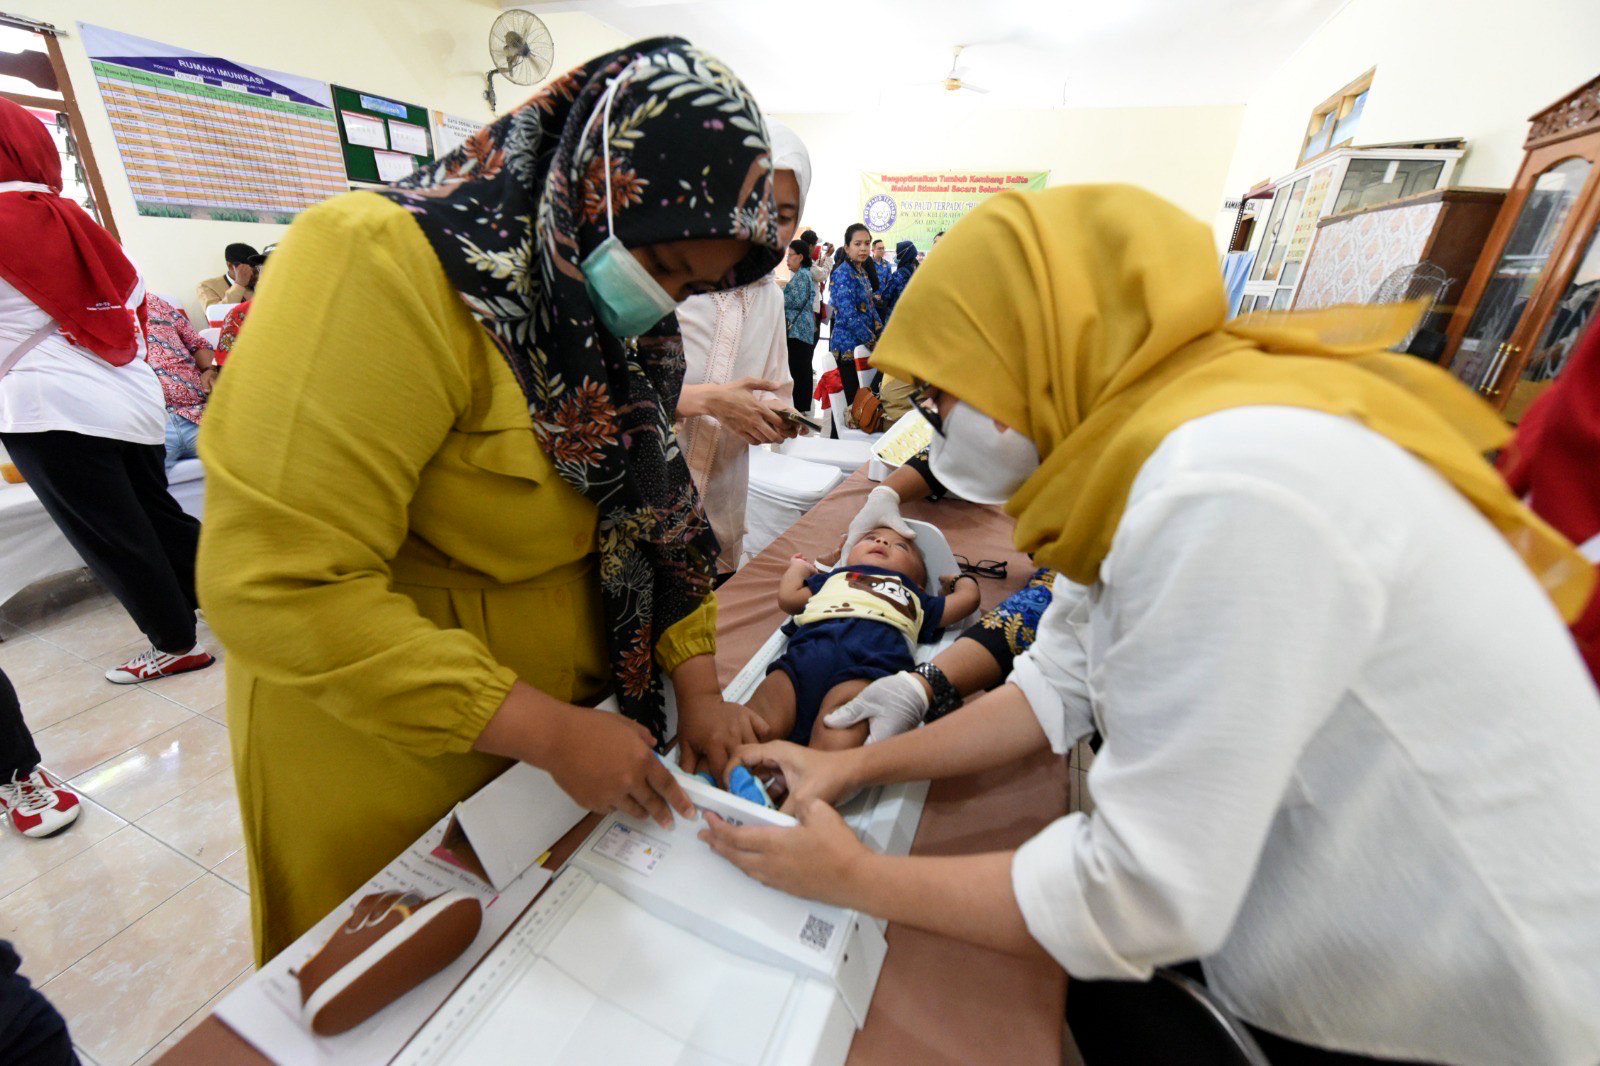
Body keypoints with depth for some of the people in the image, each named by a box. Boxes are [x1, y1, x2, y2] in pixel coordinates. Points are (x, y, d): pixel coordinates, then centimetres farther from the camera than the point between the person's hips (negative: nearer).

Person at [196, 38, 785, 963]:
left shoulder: (618, 320, -1)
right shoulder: (386, 265, -24)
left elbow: (656, 505, 1)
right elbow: (279, 584, -28)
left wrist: (699, 687, -5)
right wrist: (547, 731, -27)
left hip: (566, 714, 6)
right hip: (383, 748, -5)